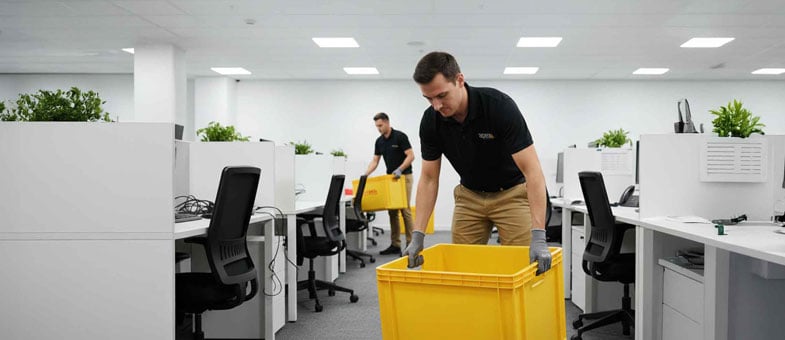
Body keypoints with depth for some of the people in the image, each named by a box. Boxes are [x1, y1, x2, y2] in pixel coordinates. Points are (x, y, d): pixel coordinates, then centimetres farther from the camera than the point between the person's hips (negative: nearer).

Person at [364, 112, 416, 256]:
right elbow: (375, 161, 7)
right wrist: (366, 175, -6)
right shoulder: (379, 141, 7)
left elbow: (411, 156, -17)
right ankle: (395, 244, 10)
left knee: (405, 210, -9)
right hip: (391, 178, 7)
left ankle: (410, 244, -3)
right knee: (392, 212, 6)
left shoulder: (400, 136, -14)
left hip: (404, 177, -7)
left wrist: (400, 169, -30)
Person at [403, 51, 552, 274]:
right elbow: (429, 178, -10)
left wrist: (538, 236, -40)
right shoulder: (431, 121, -17)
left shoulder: (499, 105, -31)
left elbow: (532, 170, -33)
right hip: (470, 196, 4)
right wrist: (417, 234, -19)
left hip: (511, 194, -4)